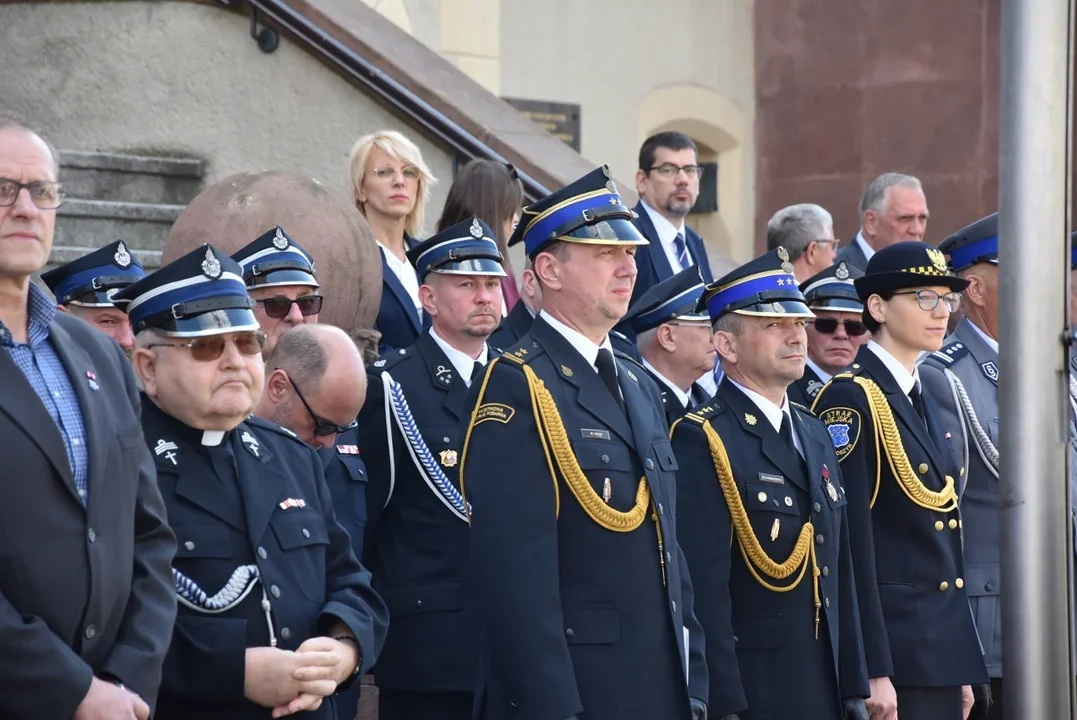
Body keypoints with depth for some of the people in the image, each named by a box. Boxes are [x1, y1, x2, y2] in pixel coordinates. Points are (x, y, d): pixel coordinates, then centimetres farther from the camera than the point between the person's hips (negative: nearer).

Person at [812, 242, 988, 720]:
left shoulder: (923, 401, 16)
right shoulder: (851, 401, -11)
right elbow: (849, 544, -17)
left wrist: (960, 669, 16)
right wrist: (872, 671, -22)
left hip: (940, 646, 8)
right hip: (893, 648, -8)